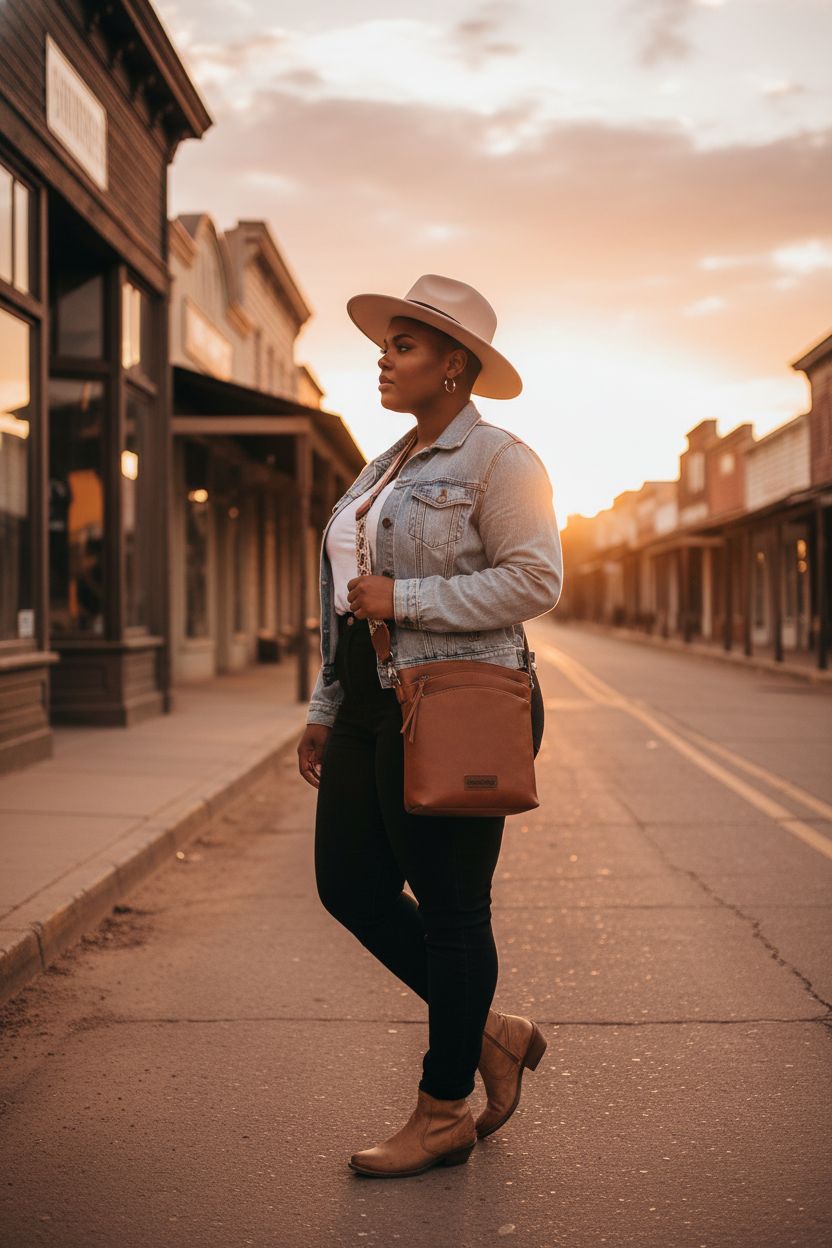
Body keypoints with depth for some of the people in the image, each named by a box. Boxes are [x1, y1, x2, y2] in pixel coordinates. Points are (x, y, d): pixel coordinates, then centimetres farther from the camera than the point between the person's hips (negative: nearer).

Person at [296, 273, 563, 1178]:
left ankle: (442, 1115, 12)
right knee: (350, 885, 8)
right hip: (374, 705, 9)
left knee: (448, 905, -1)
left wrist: (402, 599, -18)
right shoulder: (389, 466, 19)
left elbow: (535, 579, -16)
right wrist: (325, 711, 18)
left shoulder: (498, 460, -7)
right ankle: (490, 1034, 24)